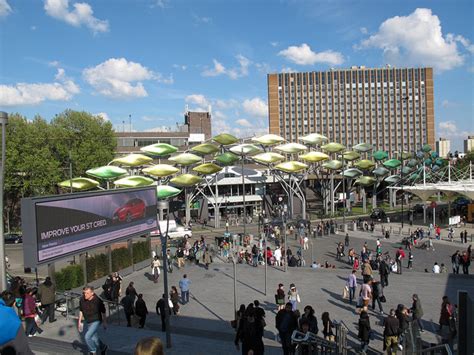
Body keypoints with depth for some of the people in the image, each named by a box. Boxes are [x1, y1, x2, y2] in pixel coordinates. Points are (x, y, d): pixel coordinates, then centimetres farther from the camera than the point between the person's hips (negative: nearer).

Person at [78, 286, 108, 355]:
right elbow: (81, 311, 6)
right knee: (94, 338, 15)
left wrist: (104, 323, 1)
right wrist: (79, 322, 8)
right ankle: (103, 347, 43)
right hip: (88, 322, 5)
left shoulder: (98, 300, -22)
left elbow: (103, 312, -8)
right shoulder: (82, 300, -12)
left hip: (96, 321, -5)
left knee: (87, 336, -17)